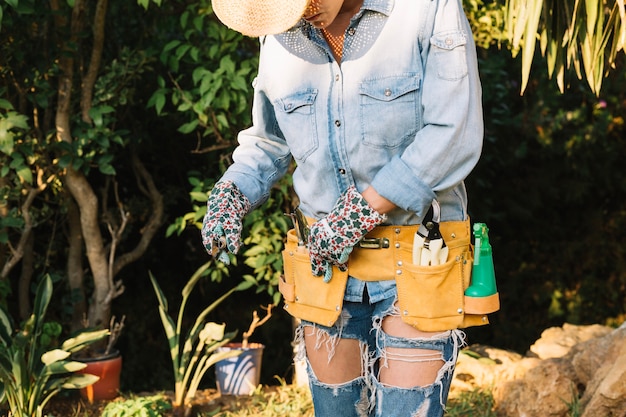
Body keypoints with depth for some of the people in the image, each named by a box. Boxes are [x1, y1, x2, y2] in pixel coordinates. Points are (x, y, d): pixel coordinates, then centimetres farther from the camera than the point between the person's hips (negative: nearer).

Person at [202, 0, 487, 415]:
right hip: (326, 266, 5)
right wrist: (230, 196, -1)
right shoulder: (280, 40, 5)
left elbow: (454, 137, -18)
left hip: (416, 267, -4)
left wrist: (363, 210, -19)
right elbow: (268, 143, 19)